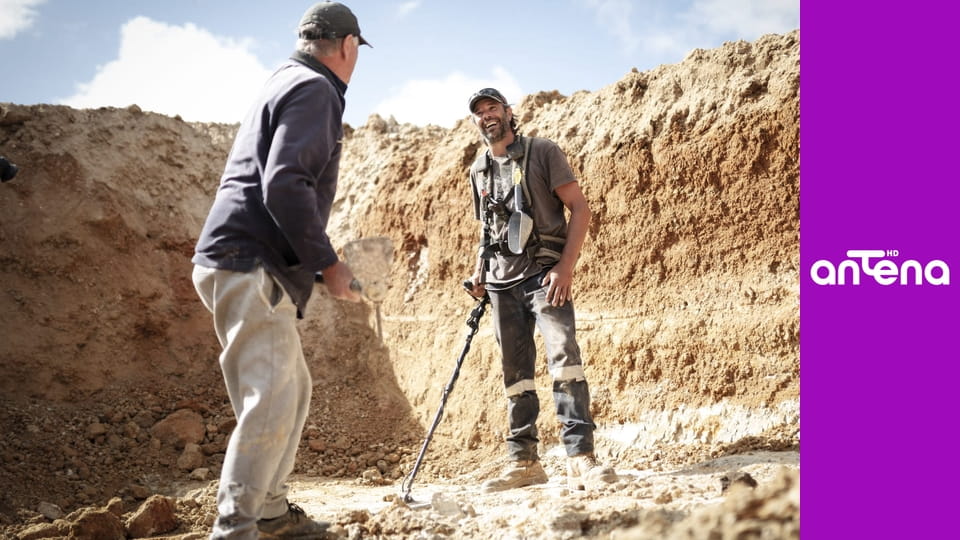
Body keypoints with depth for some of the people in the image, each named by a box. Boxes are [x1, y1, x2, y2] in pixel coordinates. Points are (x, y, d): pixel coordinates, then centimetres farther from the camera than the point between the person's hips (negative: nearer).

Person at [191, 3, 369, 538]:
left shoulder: (285, 85, 23)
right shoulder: (314, 89, -8)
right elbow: (286, 185, -22)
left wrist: (317, 261, 24)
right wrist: (327, 263, -15)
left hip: (246, 265, 10)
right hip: (248, 266, -10)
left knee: (292, 389, 16)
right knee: (272, 399, -13)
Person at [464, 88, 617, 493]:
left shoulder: (542, 152, 1)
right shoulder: (478, 171, 16)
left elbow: (580, 208, -4)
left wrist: (566, 267, -14)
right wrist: (479, 274, 9)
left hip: (543, 273, -5)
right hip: (502, 282, 5)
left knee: (563, 354, -20)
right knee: (515, 372, 7)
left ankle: (581, 459, -19)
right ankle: (524, 462, 15)